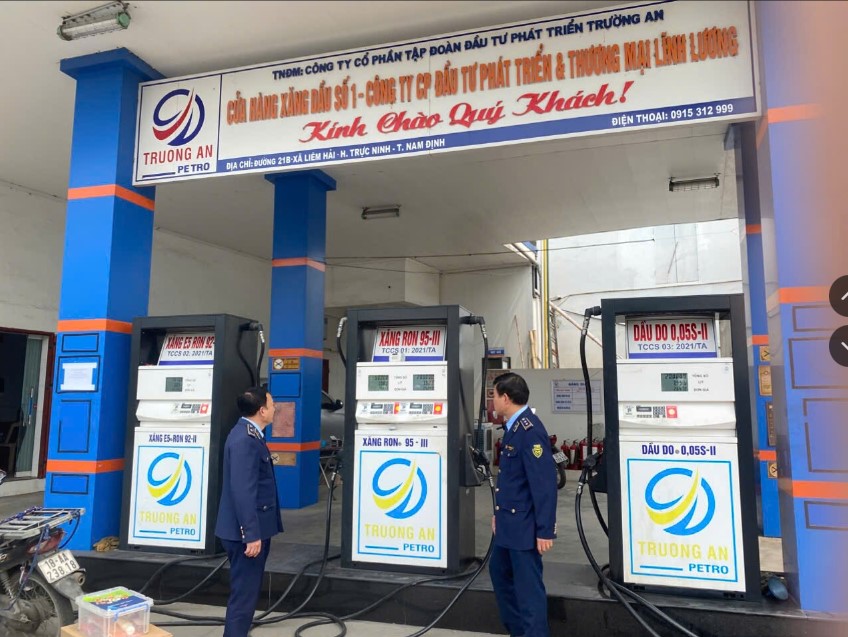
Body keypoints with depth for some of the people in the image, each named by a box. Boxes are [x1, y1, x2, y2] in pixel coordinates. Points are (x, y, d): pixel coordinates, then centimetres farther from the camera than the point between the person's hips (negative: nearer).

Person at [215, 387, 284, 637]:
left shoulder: (249, 434, 11)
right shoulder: (244, 439, -22)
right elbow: (242, 491, -27)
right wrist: (252, 534, -25)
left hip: (255, 528, 10)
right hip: (247, 532, -10)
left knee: (249, 591, 20)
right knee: (244, 593, -1)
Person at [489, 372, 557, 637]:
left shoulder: (530, 431, -22)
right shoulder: (512, 428, 8)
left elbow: (545, 483, -24)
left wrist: (545, 530, -21)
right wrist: (499, 512, 21)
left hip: (524, 526, -10)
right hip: (508, 523, 10)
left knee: (528, 585, 2)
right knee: (499, 571, 22)